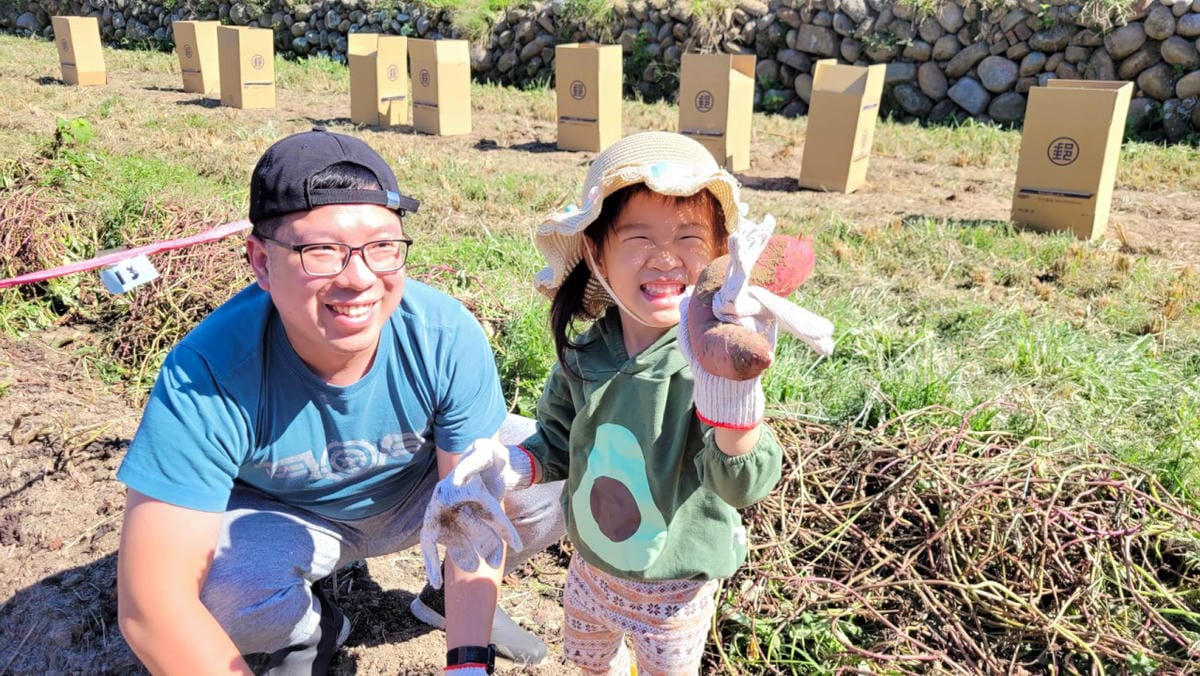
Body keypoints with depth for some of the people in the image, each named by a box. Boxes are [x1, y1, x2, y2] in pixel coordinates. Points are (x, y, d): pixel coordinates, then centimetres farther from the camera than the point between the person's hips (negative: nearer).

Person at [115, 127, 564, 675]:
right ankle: (309, 630, 5)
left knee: (549, 486, -22)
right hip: (283, 517, -1)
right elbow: (150, 603, -34)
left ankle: (446, 596, 10)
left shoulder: (448, 336, -29)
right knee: (219, 590, -33)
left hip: (419, 495, 2)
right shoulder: (205, 375, -34)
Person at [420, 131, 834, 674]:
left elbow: (743, 484, -35)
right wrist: (509, 469, -16)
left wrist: (734, 385, -50)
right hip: (590, 566, 5)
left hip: (675, 589, -4)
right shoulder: (584, 354, -13)